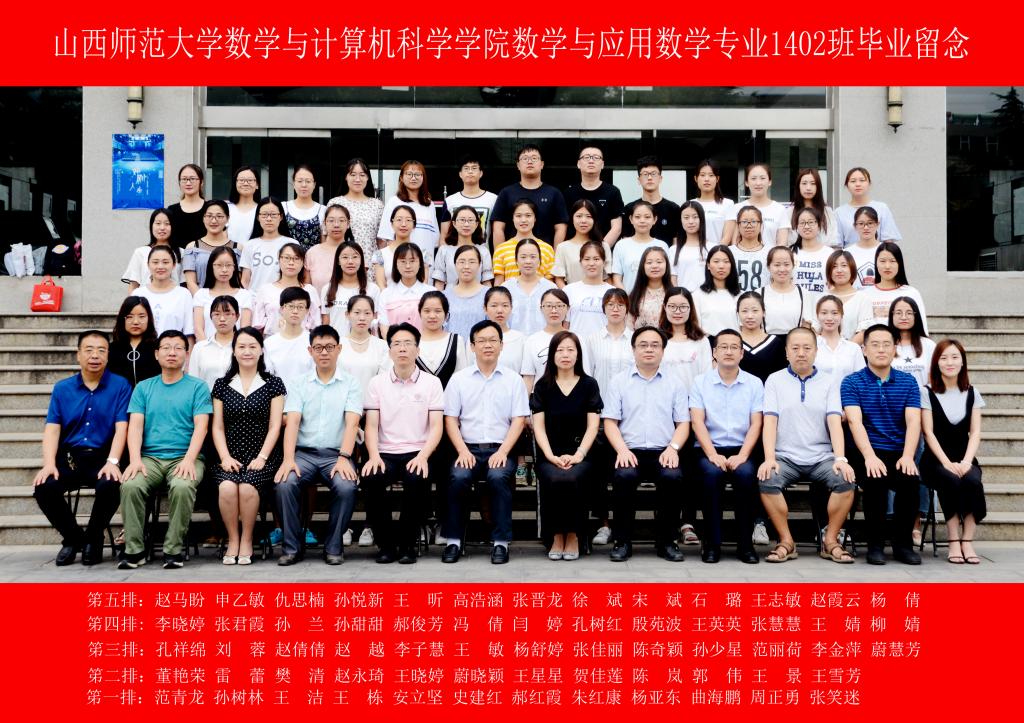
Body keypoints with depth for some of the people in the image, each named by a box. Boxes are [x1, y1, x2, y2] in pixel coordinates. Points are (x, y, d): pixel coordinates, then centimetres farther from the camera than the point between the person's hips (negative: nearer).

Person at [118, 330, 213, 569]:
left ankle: (174, 549, -19)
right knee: (130, 485, -28)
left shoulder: (197, 387, 8)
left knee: (182, 486, -34)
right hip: (150, 457, 2)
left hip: (184, 457, -2)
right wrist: (135, 459, -11)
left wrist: (189, 460, -18)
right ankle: (134, 549, -15)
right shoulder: (144, 388, 16)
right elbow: (135, 426, 6)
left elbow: (201, 426, -2)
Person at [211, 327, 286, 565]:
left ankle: (246, 541, -9)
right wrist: (225, 457, -6)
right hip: (231, 456, 2)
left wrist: (261, 458, -10)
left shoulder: (273, 384, 7)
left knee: (247, 488, -30)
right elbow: (218, 427, 9)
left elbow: (275, 427, 2)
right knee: (226, 487, -29)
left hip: (261, 456, -1)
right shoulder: (222, 385, 13)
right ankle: (232, 540, -8)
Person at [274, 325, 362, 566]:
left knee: (346, 487, -31)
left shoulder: (350, 383, 5)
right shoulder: (300, 384, 10)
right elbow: (292, 422, -2)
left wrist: (344, 458, -22)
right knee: (284, 484, -28)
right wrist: (288, 459, -18)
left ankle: (333, 546, -9)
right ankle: (292, 547, -10)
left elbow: (352, 423, -7)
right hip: (304, 453, 1)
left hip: (336, 454, -1)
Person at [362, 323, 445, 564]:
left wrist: (423, 456, -18)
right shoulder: (377, 383, 10)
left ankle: (407, 544, -11)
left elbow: (436, 426, -1)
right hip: (385, 453, 1)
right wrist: (374, 456, -16)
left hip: (417, 453, -1)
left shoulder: (432, 383, 6)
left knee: (417, 480, -33)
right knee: (371, 479, -30)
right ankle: (386, 543, -9)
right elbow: (371, 425, 3)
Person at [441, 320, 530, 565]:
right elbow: (450, 419, 7)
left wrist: (502, 452, -11)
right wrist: (463, 451, -8)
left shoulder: (513, 379, 9)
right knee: (458, 477, -29)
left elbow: (519, 420, 3)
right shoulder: (459, 379, 10)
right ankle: (454, 540, -15)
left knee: (498, 477, -32)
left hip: (501, 449, -1)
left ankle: (501, 542, -21)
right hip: (469, 448, 1)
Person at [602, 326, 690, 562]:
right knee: (624, 476, -33)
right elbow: (610, 422, 5)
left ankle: (666, 541, -12)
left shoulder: (675, 384, 16)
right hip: (630, 451, -1)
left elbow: (683, 423, 11)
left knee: (674, 477, -31)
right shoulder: (619, 381, 12)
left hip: (663, 453, 1)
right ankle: (622, 541, -15)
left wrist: (673, 447, -9)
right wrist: (622, 449, -12)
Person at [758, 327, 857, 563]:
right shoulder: (775, 380, 8)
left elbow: (835, 422, -2)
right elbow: (770, 421, -2)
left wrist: (840, 459, -17)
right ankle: (786, 541, -13)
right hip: (785, 456, -1)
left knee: (847, 480, -28)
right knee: (767, 480, -31)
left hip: (822, 457, 1)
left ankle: (830, 541, -9)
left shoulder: (830, 382, 10)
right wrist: (769, 458, -17)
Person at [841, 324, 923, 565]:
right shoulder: (851, 382, 3)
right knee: (875, 480, -32)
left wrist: (908, 456, -20)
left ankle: (903, 543, -7)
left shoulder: (908, 382, 11)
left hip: (899, 453, 2)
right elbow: (855, 421, -11)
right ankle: (875, 544, -13)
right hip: (867, 454, -2)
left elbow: (913, 421, -2)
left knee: (910, 479, -29)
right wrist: (870, 456, -27)